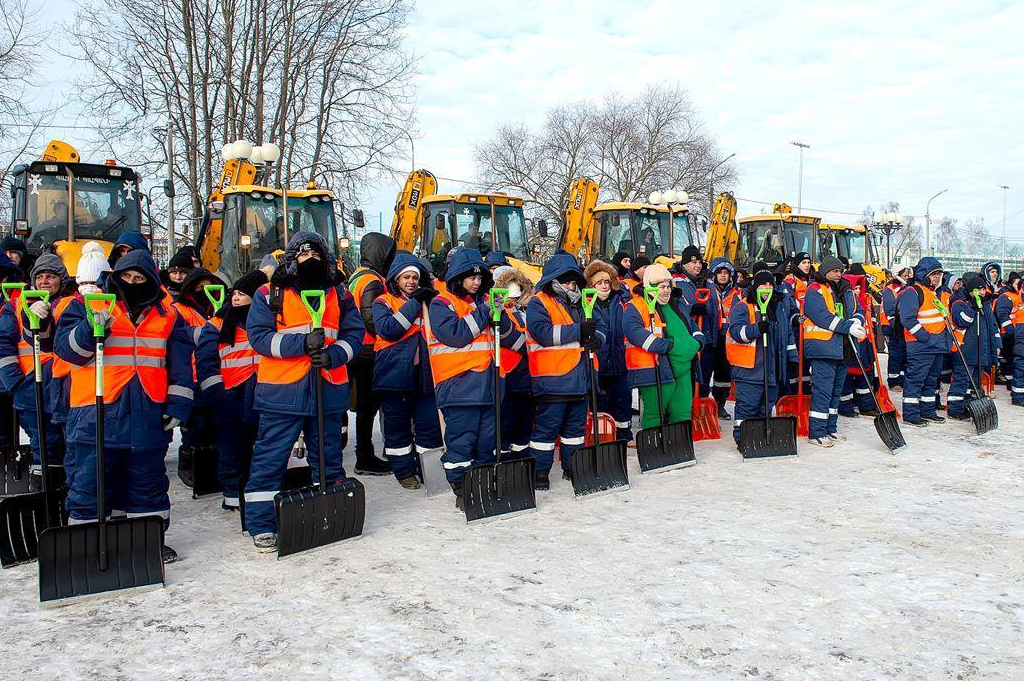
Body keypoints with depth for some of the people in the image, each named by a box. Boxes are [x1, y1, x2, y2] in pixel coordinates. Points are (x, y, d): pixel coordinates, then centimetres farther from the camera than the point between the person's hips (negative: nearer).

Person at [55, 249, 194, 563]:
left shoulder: (167, 314, 11)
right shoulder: (88, 305, 5)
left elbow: (181, 364, 11)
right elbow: (65, 347, -3)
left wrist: (178, 405, 4)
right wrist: (90, 329, -22)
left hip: (148, 416, 2)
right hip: (96, 413, -2)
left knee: (148, 482, 13)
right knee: (88, 483, 1)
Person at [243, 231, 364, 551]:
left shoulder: (340, 296, 12)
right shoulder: (270, 294, 1)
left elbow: (354, 333, 6)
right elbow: (258, 335, -8)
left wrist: (332, 354, -14)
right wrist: (302, 343, -19)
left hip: (329, 389, 3)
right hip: (281, 390, -3)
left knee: (329, 458, 15)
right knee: (270, 460, 0)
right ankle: (262, 525, 10)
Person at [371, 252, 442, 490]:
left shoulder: (426, 300, 16)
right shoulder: (383, 303, 4)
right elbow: (388, 329, -15)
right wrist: (413, 303, -13)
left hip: (423, 372, 3)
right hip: (395, 372, -3)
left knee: (429, 420, 2)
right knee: (397, 423, 4)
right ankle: (404, 470, 16)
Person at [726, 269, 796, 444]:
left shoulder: (778, 308, 19)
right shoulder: (742, 307, -4)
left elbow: (788, 334, 26)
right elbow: (736, 331, -18)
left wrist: (792, 357, 21)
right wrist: (757, 329, -31)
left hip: (772, 369, 7)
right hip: (749, 370, -7)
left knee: (767, 406, 14)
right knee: (747, 406, -7)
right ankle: (742, 439, 0)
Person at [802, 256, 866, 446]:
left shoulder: (847, 291, 18)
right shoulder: (815, 291, -7)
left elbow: (859, 310, 18)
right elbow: (823, 317, -19)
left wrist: (857, 321, -7)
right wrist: (848, 327, -20)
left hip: (842, 349, 8)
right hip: (822, 348, -8)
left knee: (836, 390, 14)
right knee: (822, 390, -9)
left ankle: (830, 429, 24)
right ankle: (816, 433, -5)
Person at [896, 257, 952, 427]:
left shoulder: (934, 292, 21)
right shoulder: (912, 292, -11)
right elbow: (908, 319, -20)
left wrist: (947, 337, 19)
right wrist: (925, 336, -22)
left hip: (937, 345, 10)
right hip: (920, 346, -10)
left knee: (931, 379, 15)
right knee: (915, 379, -7)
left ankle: (927, 410, 24)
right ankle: (910, 414, -4)